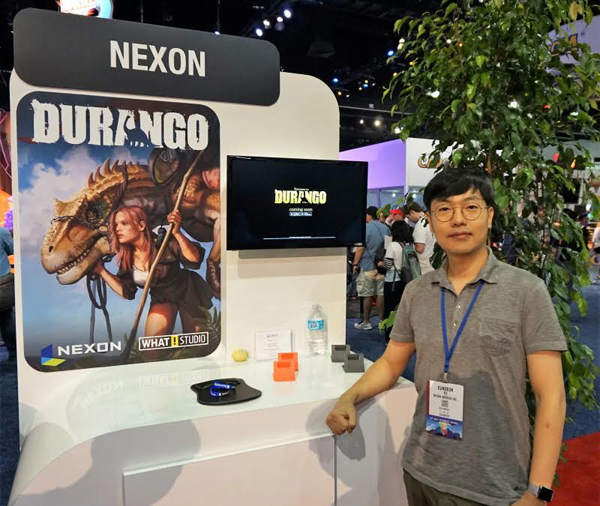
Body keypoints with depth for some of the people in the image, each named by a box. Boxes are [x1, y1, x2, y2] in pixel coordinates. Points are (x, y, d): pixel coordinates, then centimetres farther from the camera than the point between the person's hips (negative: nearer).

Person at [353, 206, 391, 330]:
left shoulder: (366, 228, -9)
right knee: (381, 293, 8)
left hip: (367, 266, -6)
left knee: (367, 295, 0)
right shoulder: (385, 228, 10)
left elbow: (360, 248, -13)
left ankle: (366, 322, 6)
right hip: (381, 265, 6)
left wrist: (355, 264, -7)